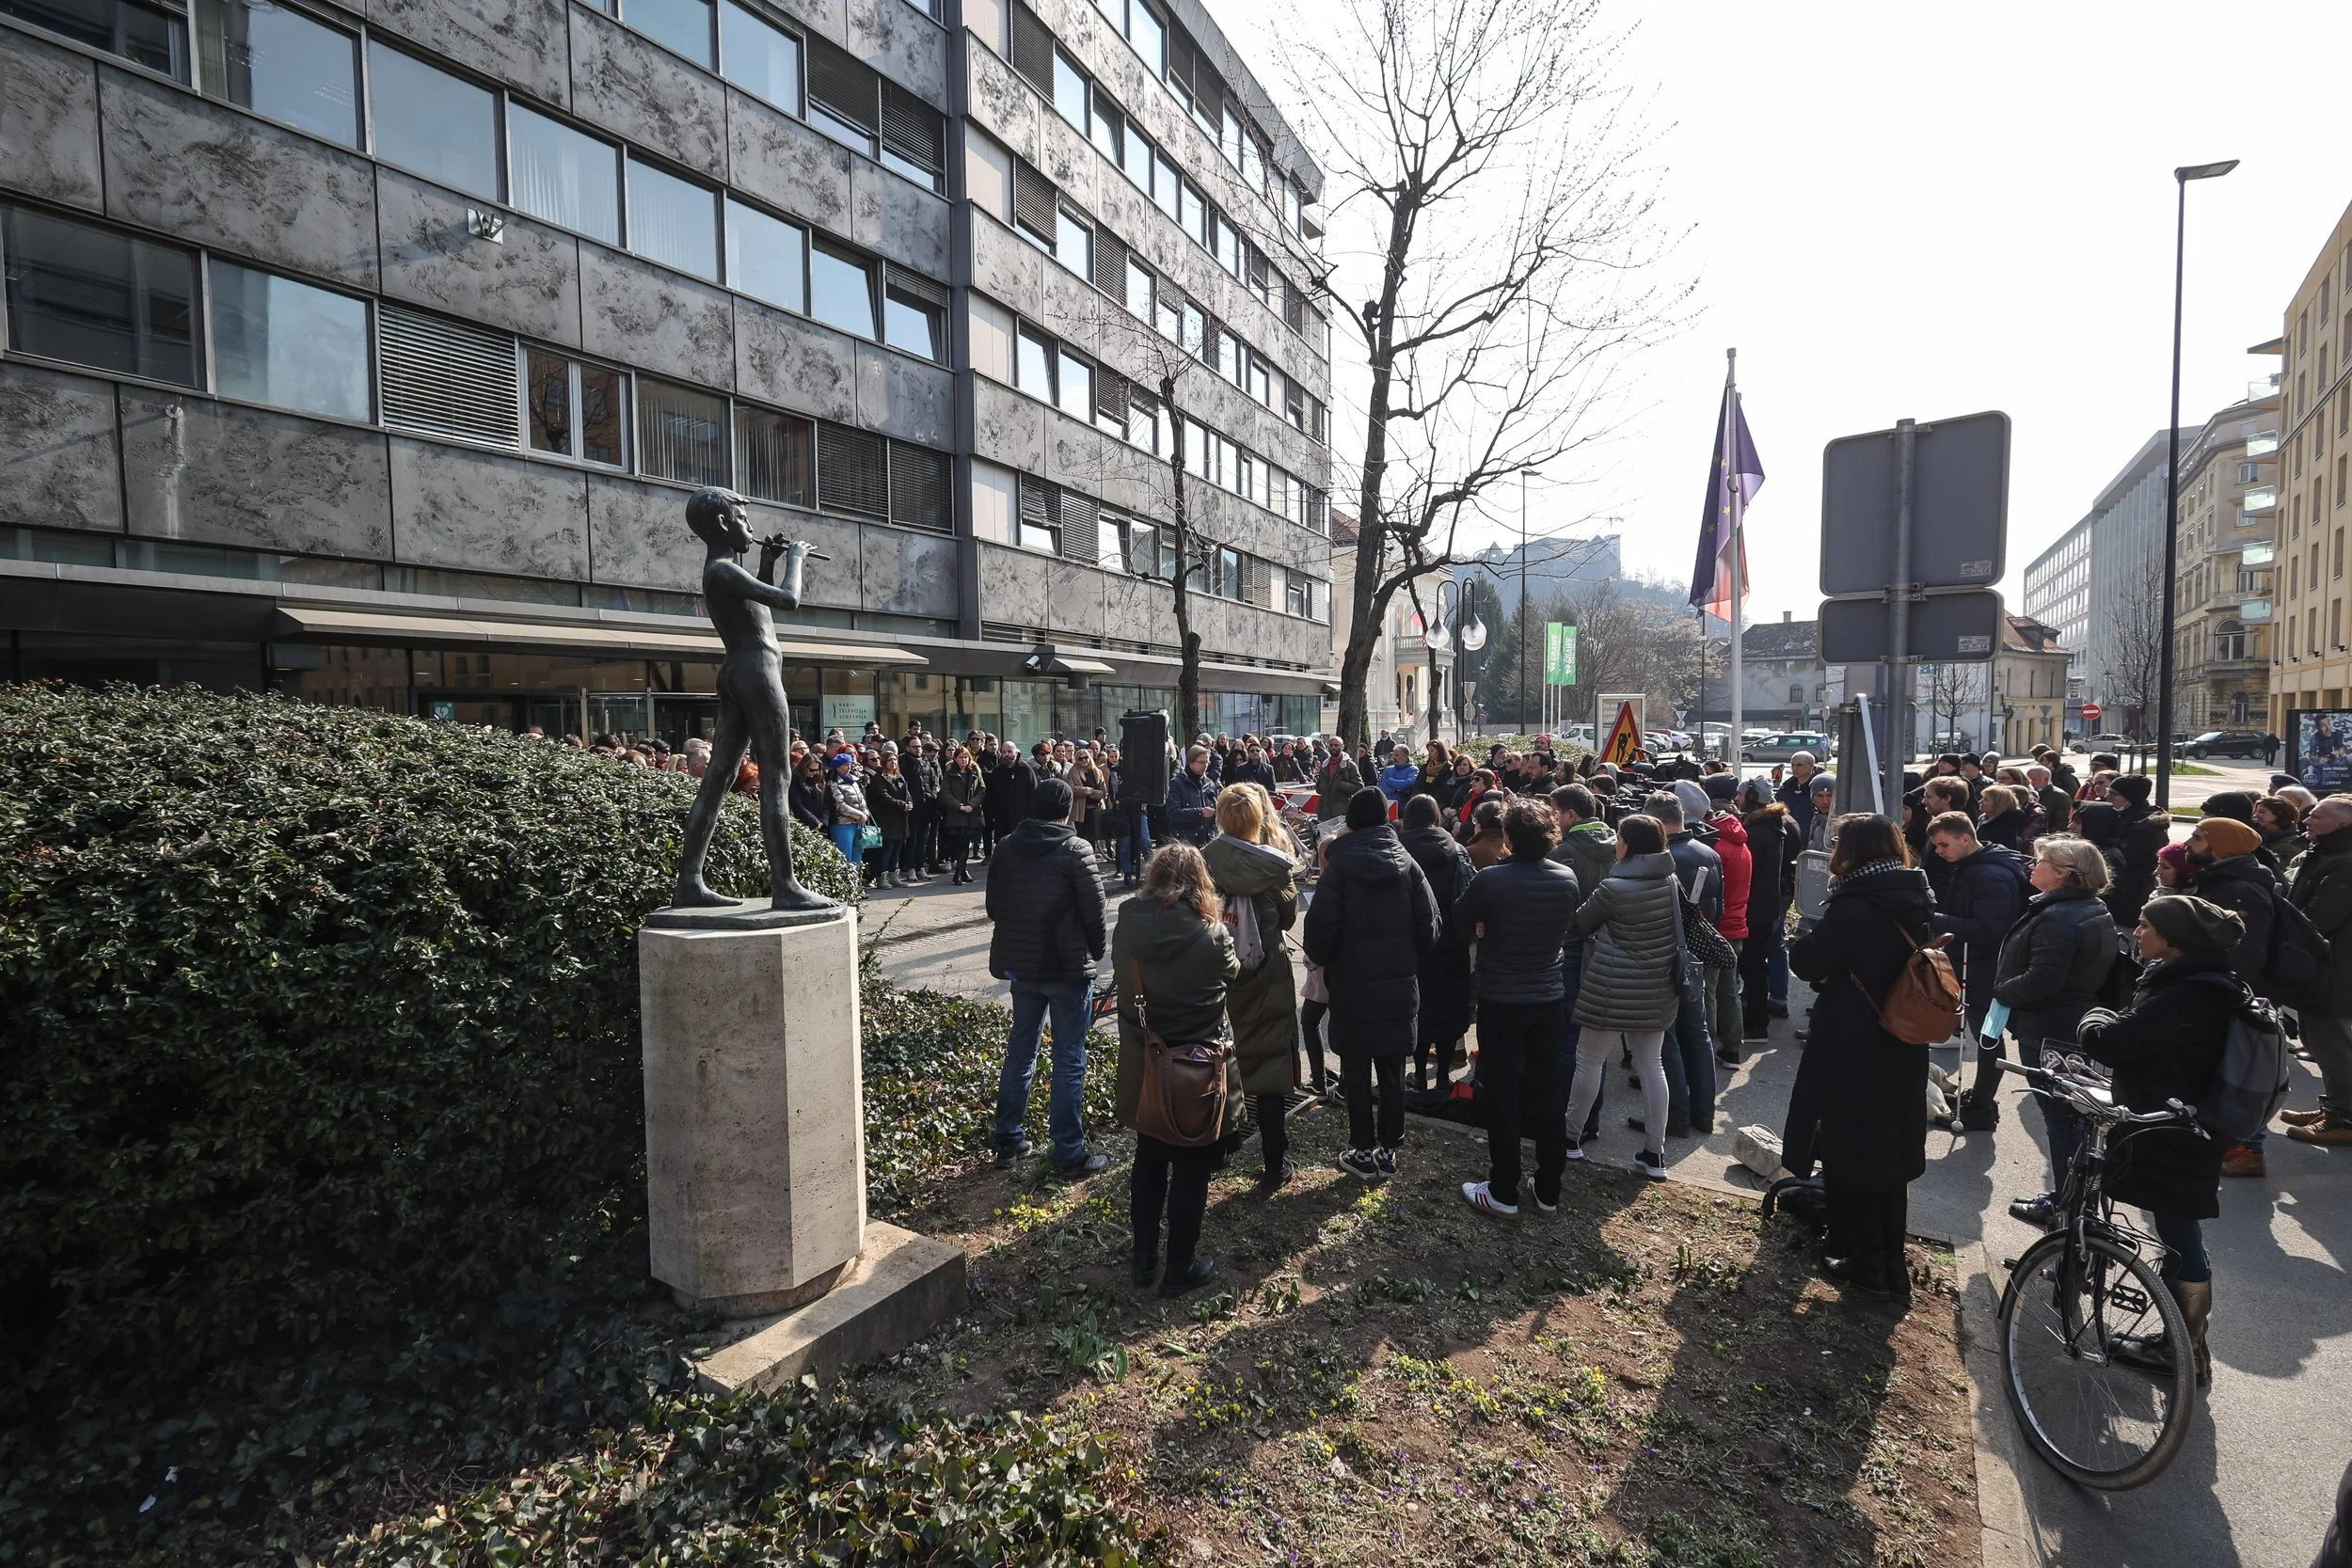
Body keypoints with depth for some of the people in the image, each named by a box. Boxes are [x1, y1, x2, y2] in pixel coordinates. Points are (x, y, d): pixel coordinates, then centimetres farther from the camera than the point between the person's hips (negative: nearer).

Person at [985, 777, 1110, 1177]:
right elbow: (1094, 909, -12)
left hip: (1019, 964, 6)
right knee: (1069, 1061, 3)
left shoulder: (1006, 847, 2)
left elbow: (994, 905, 8)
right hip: (1068, 967, -5)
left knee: (1020, 1052, 18)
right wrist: (1094, 952, 5)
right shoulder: (1075, 850, -14)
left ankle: (1008, 1143, 27)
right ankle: (1069, 1153, 10)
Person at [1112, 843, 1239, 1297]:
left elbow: (1126, 981, 3)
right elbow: (1232, 973, 0)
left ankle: (1143, 1259, 34)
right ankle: (1180, 1269, 27)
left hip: (1142, 1066, 4)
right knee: (1191, 1170, 13)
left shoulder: (1128, 927, -10)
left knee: (1149, 1160, 22)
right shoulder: (1211, 933, -20)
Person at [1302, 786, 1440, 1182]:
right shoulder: (1407, 865, -2)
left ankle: (1363, 1152, 16)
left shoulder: (1339, 868, -12)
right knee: (1392, 1072, 14)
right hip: (1400, 986, 3)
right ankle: (1388, 1149, 22)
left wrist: (1321, 959, 6)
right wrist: (1409, 962, 13)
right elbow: (1429, 926, -2)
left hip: (1353, 987, -3)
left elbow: (1321, 928, -14)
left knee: (1356, 1074, 9)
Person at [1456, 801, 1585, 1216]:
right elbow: (1569, 929, 9)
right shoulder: (1568, 879, -6)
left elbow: (1462, 922, -5)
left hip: (1500, 1000, -4)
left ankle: (1504, 1192, 14)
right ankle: (1549, 1190, 24)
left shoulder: (1490, 880, -21)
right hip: (1548, 998, 5)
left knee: (1502, 1095, 6)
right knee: (1548, 1092, 13)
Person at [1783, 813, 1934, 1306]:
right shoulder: (1917, 904, 4)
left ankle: (1864, 1264, 17)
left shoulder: (1853, 907, -21)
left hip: (1851, 1053, -8)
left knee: (1849, 1153, 7)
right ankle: (1892, 1265, 29)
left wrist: (1804, 940, 4)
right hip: (1902, 1052, 8)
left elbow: (1807, 962, -17)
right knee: (1890, 1152, 18)